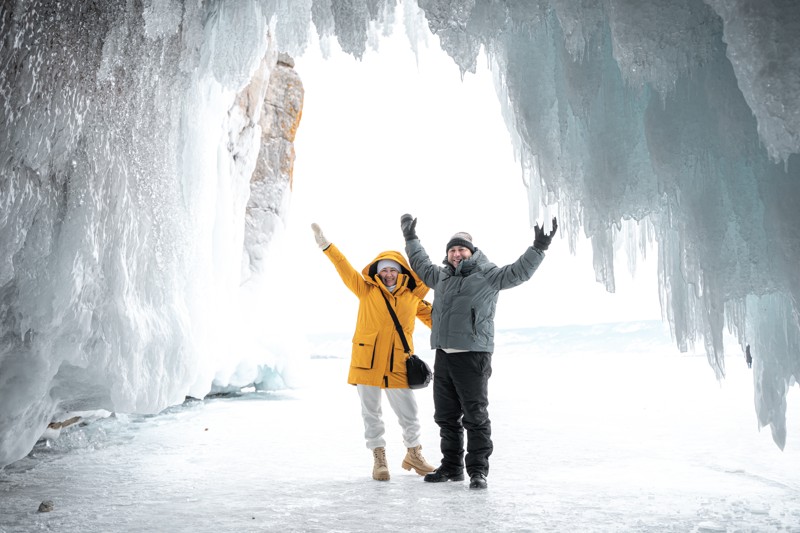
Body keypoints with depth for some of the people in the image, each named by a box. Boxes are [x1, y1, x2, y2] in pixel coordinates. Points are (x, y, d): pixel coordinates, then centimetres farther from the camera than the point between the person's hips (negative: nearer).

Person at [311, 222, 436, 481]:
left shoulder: (413, 298, 7)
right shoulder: (367, 291, 3)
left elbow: (433, 318, 13)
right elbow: (346, 270, -4)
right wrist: (326, 245, -13)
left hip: (398, 365, 1)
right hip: (366, 362, 0)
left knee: (409, 414, 8)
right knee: (371, 413, 9)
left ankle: (414, 454, 30)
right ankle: (379, 458, 24)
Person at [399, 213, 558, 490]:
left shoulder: (487, 276, -2)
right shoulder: (441, 276, 17)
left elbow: (519, 271, -11)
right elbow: (421, 265, 35)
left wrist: (539, 247, -21)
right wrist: (411, 238, 41)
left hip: (473, 356, -7)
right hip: (443, 355, 7)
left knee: (475, 416, -2)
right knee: (446, 415, 13)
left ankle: (478, 470, 7)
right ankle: (451, 466, 26)